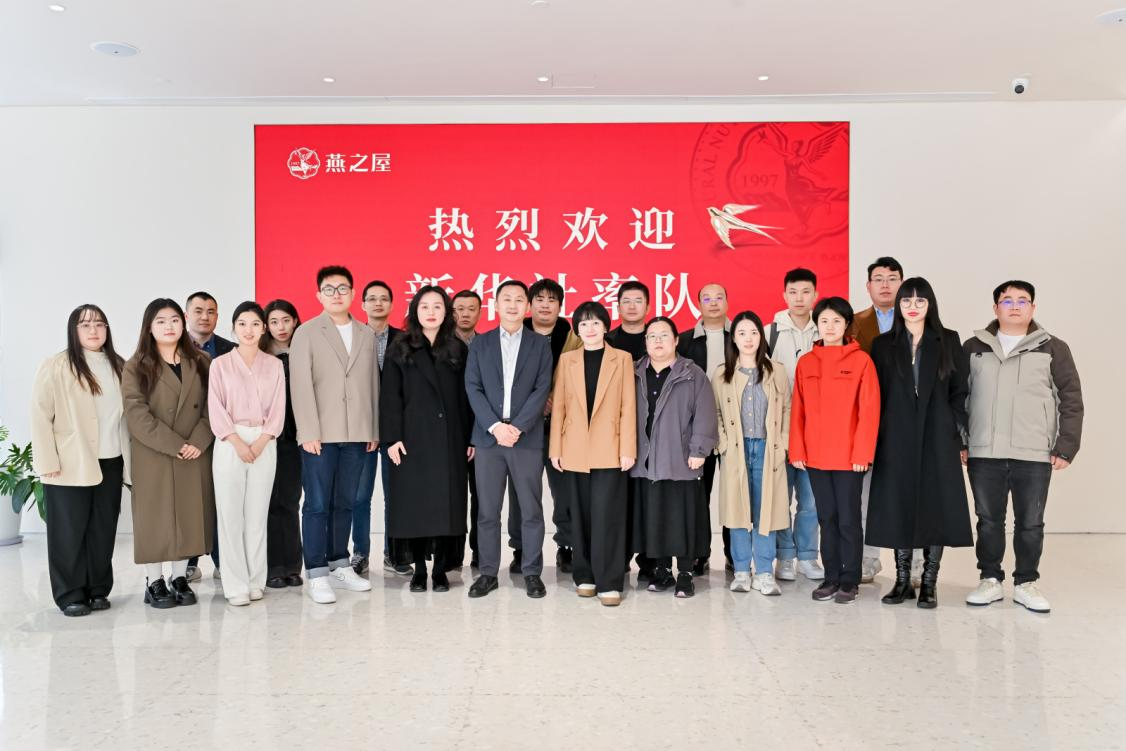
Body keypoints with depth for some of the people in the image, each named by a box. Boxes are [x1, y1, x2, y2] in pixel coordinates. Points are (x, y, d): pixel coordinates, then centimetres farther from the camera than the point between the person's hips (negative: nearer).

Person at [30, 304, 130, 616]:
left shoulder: (119, 366, 10)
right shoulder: (56, 367, -6)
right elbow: (41, 416, -9)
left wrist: (128, 457, 8)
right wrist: (48, 462, -13)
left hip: (110, 463, 5)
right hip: (70, 465, -4)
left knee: (103, 530, 10)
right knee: (69, 532, 4)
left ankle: (98, 590, 22)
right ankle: (70, 595, 15)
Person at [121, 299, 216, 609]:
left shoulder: (201, 363, 9)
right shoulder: (135, 367, 1)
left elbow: (211, 407, 3)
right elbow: (137, 414, -9)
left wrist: (198, 441, -12)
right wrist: (174, 445, -16)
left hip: (196, 454, 3)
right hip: (153, 456, -2)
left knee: (189, 514, 6)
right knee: (155, 516, 2)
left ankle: (179, 577, 16)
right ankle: (154, 582, 12)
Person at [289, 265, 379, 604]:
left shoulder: (367, 334, 14)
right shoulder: (306, 333, 2)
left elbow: (373, 383, 13)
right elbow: (301, 385, -5)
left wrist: (374, 429, 8)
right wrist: (309, 432, -13)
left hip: (356, 434, 4)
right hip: (321, 433, -3)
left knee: (344, 503, 10)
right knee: (317, 505, -1)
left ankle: (339, 565, 19)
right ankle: (317, 574, 5)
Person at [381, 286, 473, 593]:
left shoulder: (458, 350, 9)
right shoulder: (400, 350, 6)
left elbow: (465, 396, 6)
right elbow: (390, 396, 0)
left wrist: (470, 437, 0)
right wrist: (392, 437, -9)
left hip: (449, 438, 1)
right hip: (413, 437, -1)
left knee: (447, 500, 1)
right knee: (414, 501, 1)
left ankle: (440, 569, 11)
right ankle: (419, 569, 12)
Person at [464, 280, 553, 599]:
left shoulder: (541, 345, 8)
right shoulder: (480, 343, 10)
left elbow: (542, 390, -1)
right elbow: (473, 388, 2)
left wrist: (518, 427, -13)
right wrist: (495, 426, -11)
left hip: (527, 438, -1)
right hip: (488, 437, 1)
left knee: (531, 510, 3)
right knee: (487, 511, 5)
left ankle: (532, 572, 14)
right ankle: (488, 572, 15)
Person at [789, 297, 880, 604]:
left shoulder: (861, 360, -3)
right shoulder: (805, 363, 7)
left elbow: (869, 410, -7)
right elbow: (798, 410, 7)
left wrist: (862, 453, -12)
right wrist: (797, 450, 1)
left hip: (848, 457, -3)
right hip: (815, 456, 4)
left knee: (848, 519, 5)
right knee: (827, 518, 12)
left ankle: (850, 580, 16)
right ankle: (831, 577, 22)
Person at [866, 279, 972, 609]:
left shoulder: (948, 341, 6)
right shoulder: (883, 345, 8)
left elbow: (960, 391, 5)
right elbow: (875, 395, 6)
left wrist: (957, 432, -4)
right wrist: (875, 437, -1)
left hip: (937, 439, -1)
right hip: (896, 439, 1)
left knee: (935, 506, 0)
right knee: (898, 507, 3)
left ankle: (929, 584, 10)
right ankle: (902, 580, 14)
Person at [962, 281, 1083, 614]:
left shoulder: (1053, 348, 6)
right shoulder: (973, 347, 9)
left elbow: (1071, 401, 4)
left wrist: (1066, 447, -3)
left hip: (1034, 455, -1)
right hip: (983, 453, 1)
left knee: (1030, 523, 6)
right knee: (988, 520, 8)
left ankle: (1026, 583, 20)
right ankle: (990, 580, 20)